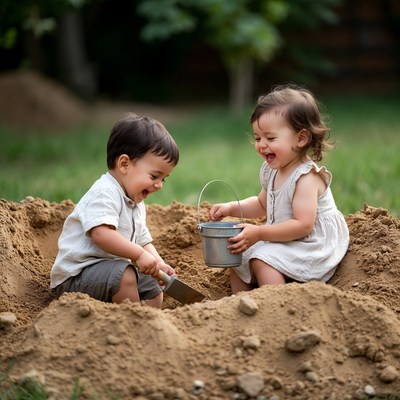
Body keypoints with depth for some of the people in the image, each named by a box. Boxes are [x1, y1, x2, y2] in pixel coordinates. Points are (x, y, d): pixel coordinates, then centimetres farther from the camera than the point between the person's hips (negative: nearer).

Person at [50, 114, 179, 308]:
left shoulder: (136, 203, 15)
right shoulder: (105, 193, -20)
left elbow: (143, 241, 17)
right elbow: (101, 234, -34)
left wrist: (158, 263, -2)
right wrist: (139, 255, -32)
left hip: (111, 268, 11)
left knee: (154, 291, 9)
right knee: (123, 275, -33)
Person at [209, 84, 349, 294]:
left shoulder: (307, 177, -23)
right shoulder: (271, 171, 5)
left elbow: (303, 225, -30)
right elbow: (262, 204, 24)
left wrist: (259, 233, -30)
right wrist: (231, 208, 7)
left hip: (311, 244, -10)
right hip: (283, 241, 10)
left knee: (263, 261, -27)